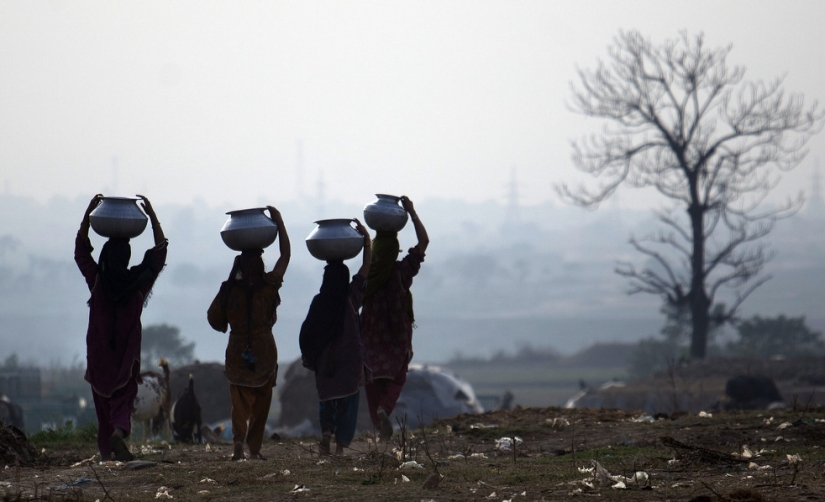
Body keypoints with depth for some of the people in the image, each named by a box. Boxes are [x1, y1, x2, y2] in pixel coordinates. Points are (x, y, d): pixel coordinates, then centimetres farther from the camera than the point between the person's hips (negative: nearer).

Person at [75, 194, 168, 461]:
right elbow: (160, 249, 4)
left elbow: (81, 249, 8)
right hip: (127, 353, -1)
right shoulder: (138, 280, -6)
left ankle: (106, 450, 10)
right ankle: (120, 431, -24)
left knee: (103, 400, 10)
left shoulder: (97, 280, -6)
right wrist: (152, 215, 4)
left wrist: (88, 214, 5)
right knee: (124, 397, 4)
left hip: (99, 353, 1)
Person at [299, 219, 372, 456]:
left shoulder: (319, 302, -5)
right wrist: (366, 239, 3)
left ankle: (326, 431, 0)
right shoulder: (351, 297, -8)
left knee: (327, 399, 21)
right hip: (350, 363, -2)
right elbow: (366, 267, -3)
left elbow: (307, 331, 0)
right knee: (348, 401, 5)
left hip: (325, 362, 2)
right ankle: (340, 445, -2)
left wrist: (308, 356, 14)